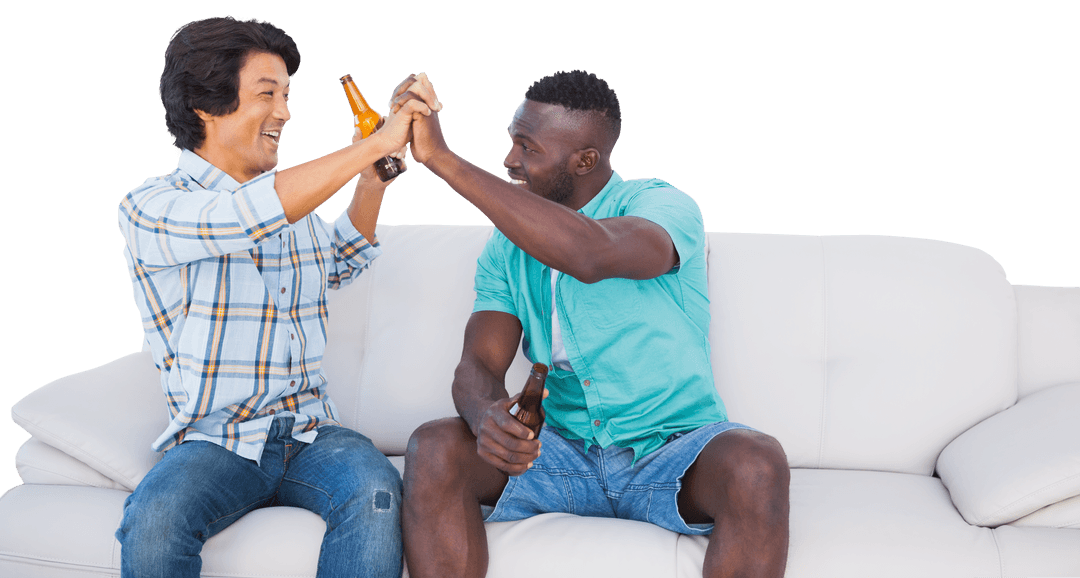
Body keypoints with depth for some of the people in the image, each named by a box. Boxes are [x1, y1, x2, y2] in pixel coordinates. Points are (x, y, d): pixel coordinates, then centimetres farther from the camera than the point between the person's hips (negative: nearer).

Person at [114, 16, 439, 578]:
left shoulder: (291, 200, 16)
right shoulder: (149, 206, -5)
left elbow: (338, 263, 35)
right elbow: (249, 216, -25)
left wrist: (374, 178, 16)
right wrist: (374, 144, -20)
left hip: (310, 434, 4)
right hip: (215, 442, -4)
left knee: (376, 494, -29)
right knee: (152, 521, -35)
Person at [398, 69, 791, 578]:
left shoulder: (664, 207, -10)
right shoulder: (507, 246, 8)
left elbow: (591, 255, -33)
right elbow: (478, 364, -1)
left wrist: (442, 158, -33)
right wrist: (486, 415, -28)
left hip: (672, 451, -3)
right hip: (562, 454, 4)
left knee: (756, 465, -35)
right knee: (434, 449, -22)